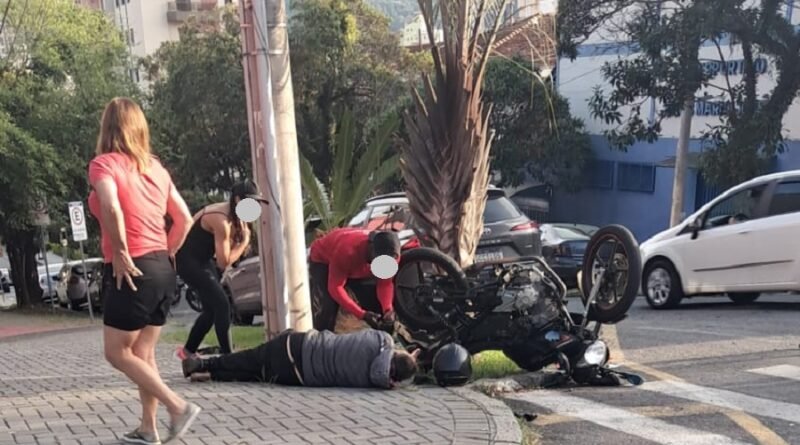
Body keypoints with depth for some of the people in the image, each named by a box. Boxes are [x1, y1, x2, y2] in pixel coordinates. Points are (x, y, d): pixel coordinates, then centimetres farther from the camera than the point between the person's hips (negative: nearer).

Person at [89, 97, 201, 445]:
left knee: (117, 352, 5)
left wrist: (120, 253, -17)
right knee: (143, 353, 14)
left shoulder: (104, 163, -8)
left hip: (131, 271, -7)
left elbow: (112, 209, -28)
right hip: (161, 269, 7)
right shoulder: (156, 167, 11)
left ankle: (178, 406, -3)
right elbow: (184, 219, 12)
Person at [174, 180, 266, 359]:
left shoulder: (233, 215, 1)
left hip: (202, 259, 10)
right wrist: (245, 240, -15)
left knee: (213, 308, 13)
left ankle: (188, 351, 28)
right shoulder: (221, 220, -28)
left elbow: (225, 250, 4)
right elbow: (224, 262, -24)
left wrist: (242, 235, -13)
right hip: (188, 260, -10)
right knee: (222, 304, -16)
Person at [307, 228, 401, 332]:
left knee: (376, 305, -6)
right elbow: (335, 287, -37)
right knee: (326, 309, -23)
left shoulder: (392, 254, -29)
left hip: (358, 263, 5)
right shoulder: (347, 251, -45)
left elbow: (385, 283, -16)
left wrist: (388, 310, -36)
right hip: (322, 260, -5)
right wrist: (363, 315, -44)